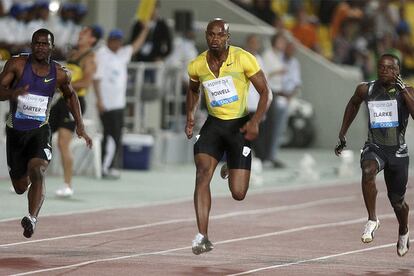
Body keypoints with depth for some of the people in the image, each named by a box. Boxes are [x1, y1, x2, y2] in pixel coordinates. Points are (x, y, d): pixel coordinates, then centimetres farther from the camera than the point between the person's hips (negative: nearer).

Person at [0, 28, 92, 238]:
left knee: (37, 172, -28)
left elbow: (70, 96, 17)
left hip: (40, 131, -1)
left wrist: (80, 125, 10)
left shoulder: (59, 74, -2)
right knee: (20, 187, 12)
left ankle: (32, 218, -39)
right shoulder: (17, 64, -7)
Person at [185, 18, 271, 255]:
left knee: (238, 194, -4)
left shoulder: (243, 59, -13)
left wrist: (256, 121, -21)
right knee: (202, 173, -22)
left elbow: (265, 92, -8)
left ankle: (233, 170, 36)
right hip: (213, 124, 3)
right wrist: (191, 115, 9)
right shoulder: (197, 65, -1)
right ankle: (203, 237, -22)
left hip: (239, 126, -2)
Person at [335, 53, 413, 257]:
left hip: (398, 151, 0)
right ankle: (372, 220, -23)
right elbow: (353, 104, 19)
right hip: (374, 148, 0)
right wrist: (342, 134, 19)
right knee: (368, 171, -35)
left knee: (397, 201, 11)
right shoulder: (366, 90, -3)